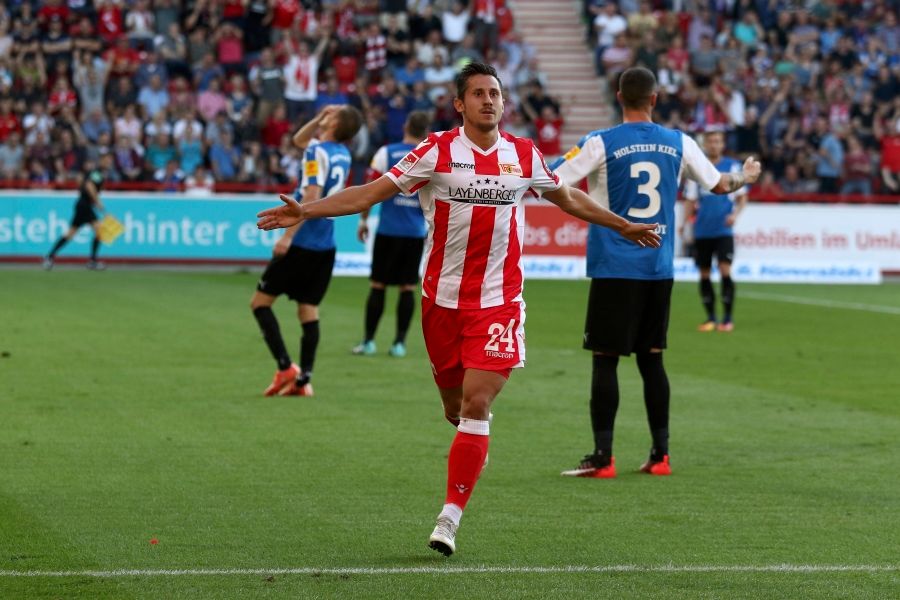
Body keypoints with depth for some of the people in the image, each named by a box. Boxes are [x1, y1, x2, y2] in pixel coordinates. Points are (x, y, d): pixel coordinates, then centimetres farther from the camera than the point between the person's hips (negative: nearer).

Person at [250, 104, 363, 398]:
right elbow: (298, 140, 29)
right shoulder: (343, 154, 11)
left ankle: (286, 369, -8)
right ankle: (304, 379, 3)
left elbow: (311, 197, -24)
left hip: (302, 243, -8)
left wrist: (288, 235, -24)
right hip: (326, 246, 8)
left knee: (261, 301, 1)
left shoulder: (317, 152, -14)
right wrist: (318, 118, 15)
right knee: (308, 309, 9)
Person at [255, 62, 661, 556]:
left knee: (477, 403, -12)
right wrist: (304, 211, -16)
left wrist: (623, 226, 29)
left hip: (499, 300, 0)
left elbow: (569, 199, 23)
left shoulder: (524, 155, 5)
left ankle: (450, 517, -10)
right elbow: (372, 192, -6)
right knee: (454, 403, 8)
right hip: (443, 297, 0)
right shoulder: (437, 151, -3)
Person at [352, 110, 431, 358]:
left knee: (378, 286, 4)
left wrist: (363, 219, 8)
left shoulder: (387, 153, -2)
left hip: (388, 230, -1)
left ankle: (369, 341, 4)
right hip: (416, 233, 1)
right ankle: (400, 342, 5)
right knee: (408, 288, 6)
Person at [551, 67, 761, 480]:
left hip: (614, 270, -4)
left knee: (605, 360, -1)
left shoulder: (600, 144, -7)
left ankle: (602, 457, -4)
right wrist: (745, 178, 38)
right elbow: (720, 185, 17)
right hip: (659, 269, 4)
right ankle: (660, 455, 13)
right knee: (651, 358, 12)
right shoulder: (678, 144, 5)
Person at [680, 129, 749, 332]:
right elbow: (690, 199, 9)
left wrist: (735, 213, -12)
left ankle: (727, 318, -6)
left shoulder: (732, 166, 4)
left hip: (723, 230, -2)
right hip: (702, 231, 2)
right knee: (704, 274, 5)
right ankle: (710, 318, 15)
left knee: (725, 270, -13)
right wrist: (684, 222, -6)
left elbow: (742, 196, 7)